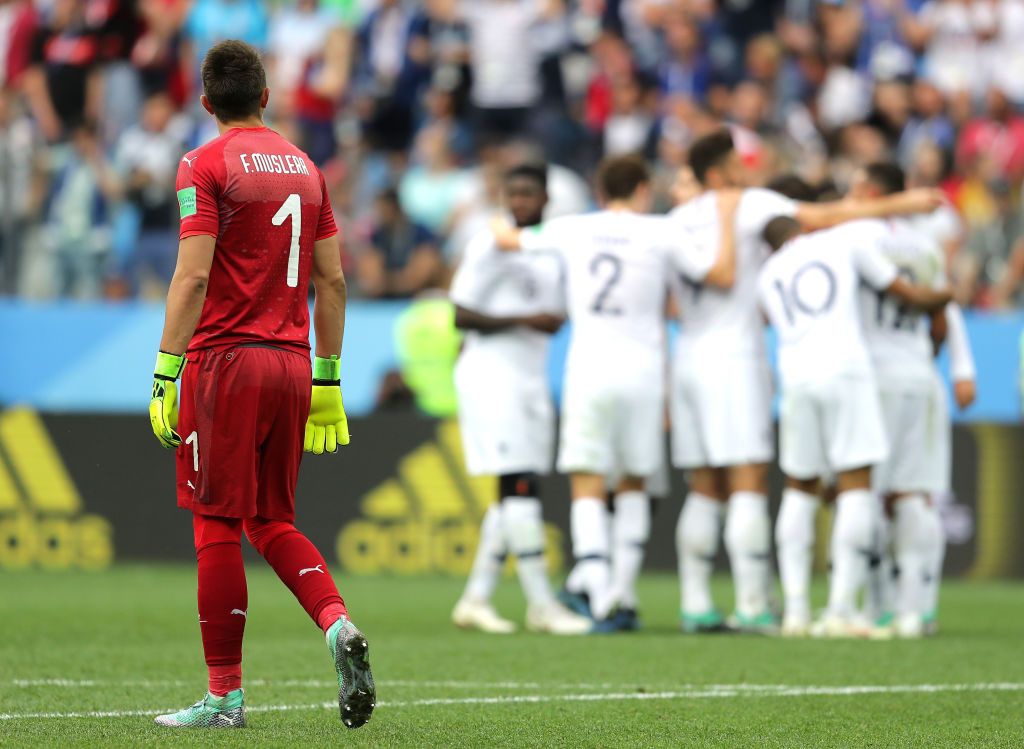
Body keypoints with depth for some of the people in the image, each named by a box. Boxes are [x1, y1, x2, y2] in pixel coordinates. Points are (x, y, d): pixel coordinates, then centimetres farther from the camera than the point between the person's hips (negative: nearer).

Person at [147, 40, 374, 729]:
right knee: (273, 522, 16)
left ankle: (225, 695, 1)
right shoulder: (304, 166, 13)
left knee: (217, 527, -1)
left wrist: (165, 376, -13)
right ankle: (338, 625, -8)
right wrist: (327, 380, 19)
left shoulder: (206, 166, -5)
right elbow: (332, 279, 14)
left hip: (226, 360, -6)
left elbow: (193, 276, -13)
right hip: (293, 363, 6)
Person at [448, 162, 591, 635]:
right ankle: (542, 604, -13)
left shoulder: (553, 250, 15)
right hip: (491, 376, -8)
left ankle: (476, 599, 11)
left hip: (531, 378, 8)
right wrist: (522, 320, -19)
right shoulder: (491, 245, -8)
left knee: (519, 495, 6)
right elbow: (459, 315, -12)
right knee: (519, 487, -11)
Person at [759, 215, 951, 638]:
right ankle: (840, 611, -9)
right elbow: (908, 296, 16)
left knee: (800, 489, 16)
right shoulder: (848, 239, 14)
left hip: (796, 380, 3)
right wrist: (947, 295, 38)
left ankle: (795, 610, 8)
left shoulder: (767, 278, 24)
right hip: (846, 370, -3)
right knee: (856, 487, 0)